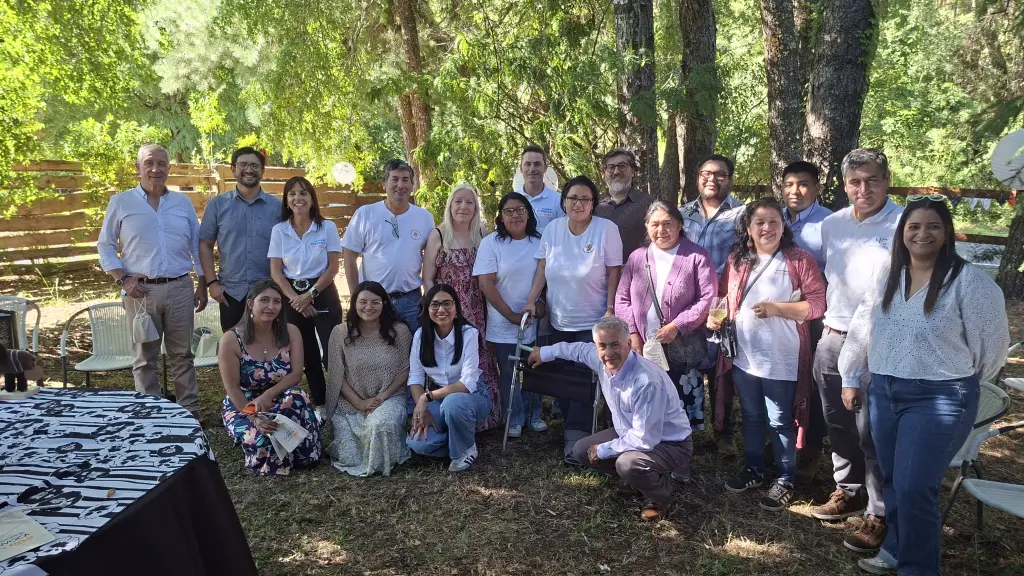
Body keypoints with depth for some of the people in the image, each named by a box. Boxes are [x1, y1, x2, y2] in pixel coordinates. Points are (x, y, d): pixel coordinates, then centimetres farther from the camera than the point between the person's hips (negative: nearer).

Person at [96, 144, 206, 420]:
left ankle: (190, 412, 16)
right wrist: (122, 279, -8)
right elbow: (105, 247, 6)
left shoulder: (183, 203, 11)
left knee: (182, 355, 8)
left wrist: (203, 286, 8)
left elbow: (198, 247, 13)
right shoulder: (120, 202, 4)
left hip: (181, 288, 2)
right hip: (141, 291, -2)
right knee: (145, 358, 5)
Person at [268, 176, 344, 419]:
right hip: (292, 297, 2)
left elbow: (333, 267, -6)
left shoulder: (327, 227, -4)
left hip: (323, 293, -2)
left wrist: (311, 294, -13)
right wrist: (295, 299, -12)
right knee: (308, 356, 12)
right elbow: (275, 272, -1)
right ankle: (320, 406, 24)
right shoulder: (278, 230, 0)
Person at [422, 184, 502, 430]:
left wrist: (488, 309, 5)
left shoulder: (482, 236, 8)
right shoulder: (438, 235, -2)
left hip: (476, 313, 3)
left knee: (478, 363, 7)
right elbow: (427, 279, -3)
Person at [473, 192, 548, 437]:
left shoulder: (539, 242, 3)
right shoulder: (491, 243, -6)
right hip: (504, 324, -2)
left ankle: (534, 415, 29)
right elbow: (486, 284, -11)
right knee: (509, 373, 5)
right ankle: (514, 420, 22)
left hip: (535, 321, 3)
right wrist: (511, 315, -12)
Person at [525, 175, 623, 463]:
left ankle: (575, 437, -1)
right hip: (559, 319, 5)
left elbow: (613, 273, -10)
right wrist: (531, 300, -3)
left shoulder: (607, 229, -11)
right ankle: (571, 426, 27)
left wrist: (610, 309, -13)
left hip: (592, 321, -4)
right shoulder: (552, 229, 0)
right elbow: (542, 267, 3)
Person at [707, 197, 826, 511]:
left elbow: (818, 303, -13)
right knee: (751, 417, 19)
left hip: (781, 360, -5)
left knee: (780, 422, 6)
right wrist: (715, 316, -3)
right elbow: (725, 297, 17)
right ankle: (753, 469, 36)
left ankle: (785, 480, 23)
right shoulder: (737, 261, 7)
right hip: (743, 357, 5)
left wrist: (776, 308, -21)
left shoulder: (800, 260, -8)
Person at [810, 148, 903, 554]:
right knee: (839, 424, 17)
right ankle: (849, 491, 34)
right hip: (833, 338, 6)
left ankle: (880, 515, 12)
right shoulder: (831, 225, 9)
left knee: (873, 432, -1)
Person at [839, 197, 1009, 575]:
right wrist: (850, 378, 14)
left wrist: (960, 384, 7)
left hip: (939, 398, -5)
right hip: (883, 392, 6)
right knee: (892, 480, 16)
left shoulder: (970, 281, -11)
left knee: (914, 488, -6)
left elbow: (991, 344, -5)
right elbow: (863, 327, 13)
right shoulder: (886, 276, 6)